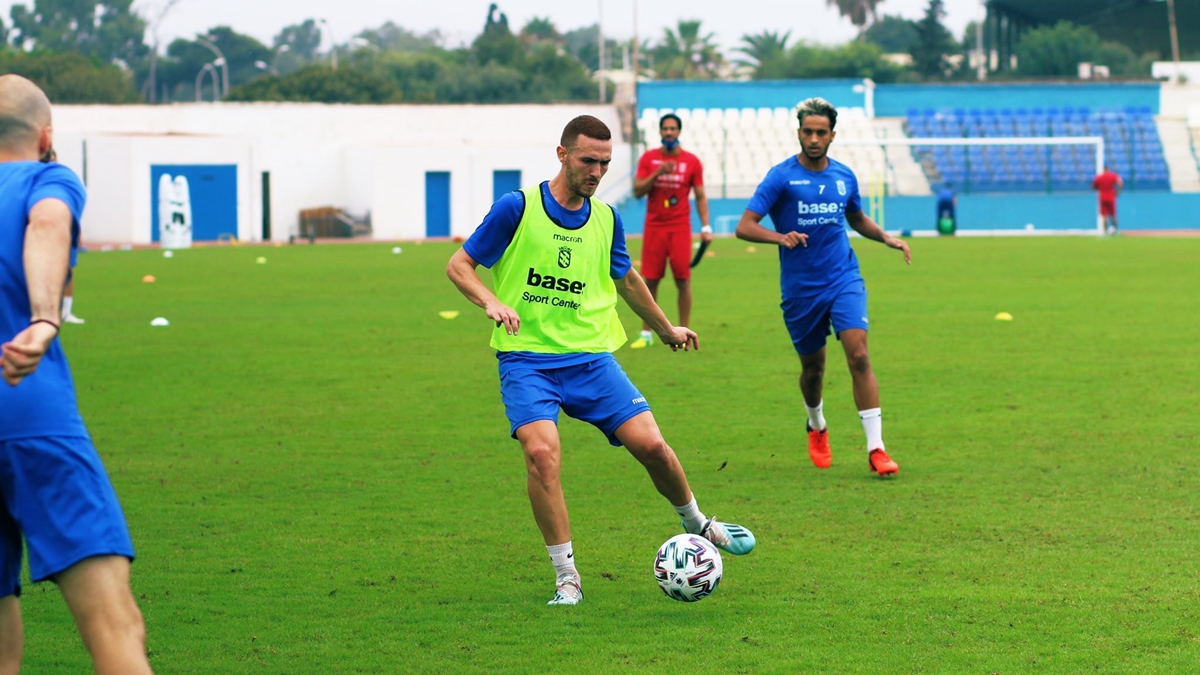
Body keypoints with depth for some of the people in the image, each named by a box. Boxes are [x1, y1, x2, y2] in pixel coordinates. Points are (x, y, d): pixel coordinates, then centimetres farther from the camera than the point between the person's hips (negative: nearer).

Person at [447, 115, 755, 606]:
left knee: (649, 443, -9)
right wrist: (491, 303, -20)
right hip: (527, 358, -3)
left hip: (591, 357, 3)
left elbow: (626, 278, 27)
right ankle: (566, 578, -14)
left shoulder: (606, 219, 9)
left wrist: (666, 329, 37)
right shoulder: (517, 208, -5)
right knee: (542, 451, -26)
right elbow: (459, 264, -2)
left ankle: (696, 524, 22)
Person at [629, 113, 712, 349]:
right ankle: (646, 334, 10)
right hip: (654, 228, 1)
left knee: (683, 280, -2)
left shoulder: (692, 161, 1)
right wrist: (657, 173, -17)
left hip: (680, 229, -1)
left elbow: (700, 196, 3)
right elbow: (638, 191, -3)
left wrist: (705, 226, -6)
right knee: (650, 281, 2)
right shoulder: (648, 158, 3)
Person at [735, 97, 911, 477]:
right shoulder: (782, 176, -8)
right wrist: (780, 237, -32)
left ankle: (876, 448, -16)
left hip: (844, 280, 2)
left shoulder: (844, 176, 6)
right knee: (813, 367, 11)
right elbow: (744, 227, -13)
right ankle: (817, 427, 43)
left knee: (859, 356, -15)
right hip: (800, 288, -2)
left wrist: (886, 237, 7)